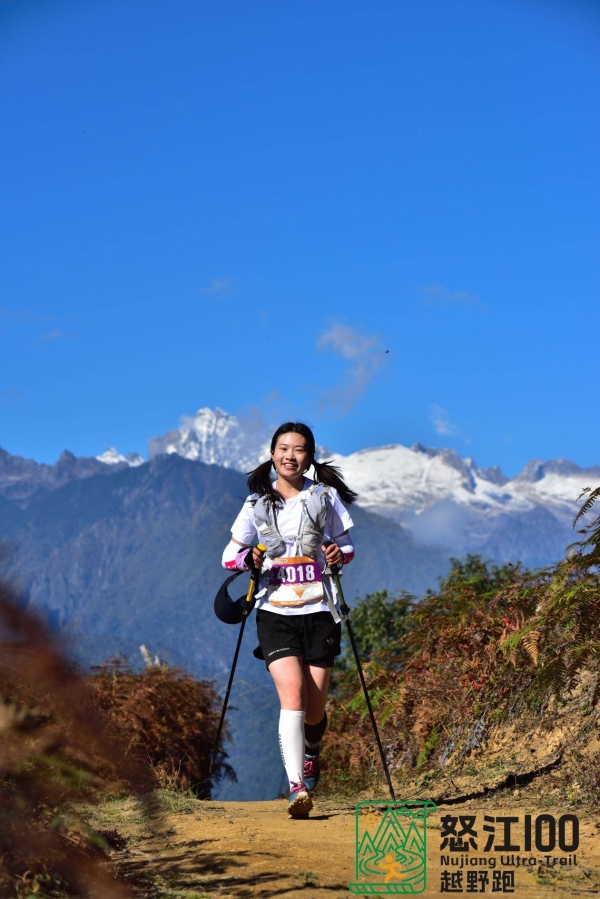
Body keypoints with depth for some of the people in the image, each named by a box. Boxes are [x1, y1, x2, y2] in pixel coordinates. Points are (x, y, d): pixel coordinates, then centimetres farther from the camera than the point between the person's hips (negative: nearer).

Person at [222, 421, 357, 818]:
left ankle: (311, 755, 37)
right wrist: (249, 558, -12)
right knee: (292, 696, -18)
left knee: (314, 707, 3)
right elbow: (229, 555, 10)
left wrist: (338, 553, -9)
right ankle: (297, 788, -19)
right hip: (275, 612, -1)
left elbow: (347, 546, 14)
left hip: (319, 611, 1)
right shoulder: (258, 503, 5)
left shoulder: (325, 497, 5)